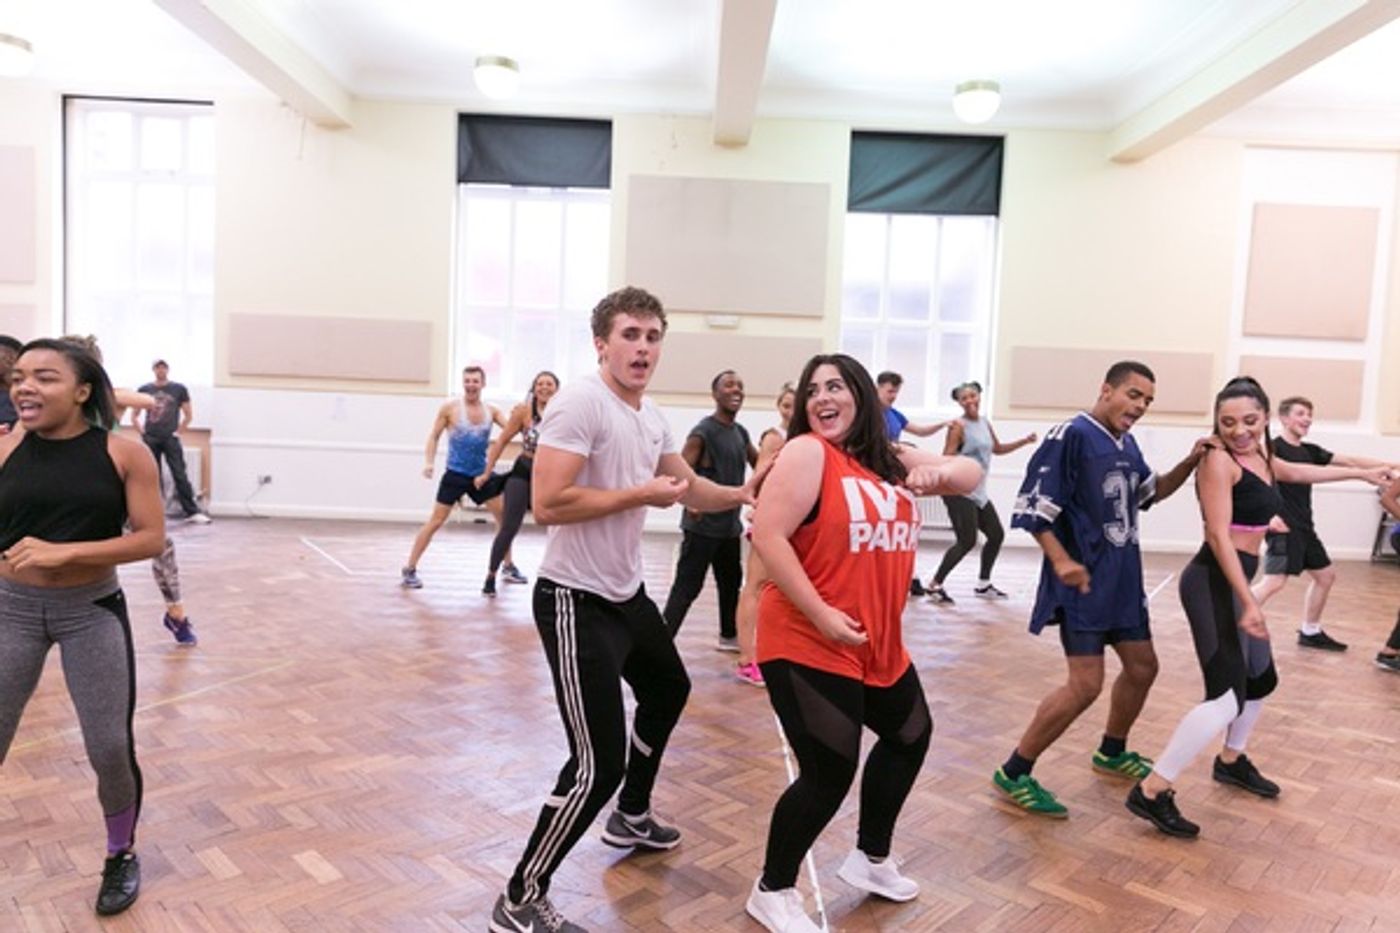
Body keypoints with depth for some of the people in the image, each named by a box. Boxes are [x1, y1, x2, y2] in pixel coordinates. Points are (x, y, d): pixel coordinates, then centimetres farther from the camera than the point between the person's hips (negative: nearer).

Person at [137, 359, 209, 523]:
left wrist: (178, 431, 0)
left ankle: (192, 511, -5)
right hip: (150, 439, 2)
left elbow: (189, 415, 7)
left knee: (180, 475, -6)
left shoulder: (179, 389, 4)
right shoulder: (144, 390, 7)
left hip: (170, 439, -2)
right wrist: (141, 430, 4)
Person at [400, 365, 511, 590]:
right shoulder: (450, 407, -6)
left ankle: (509, 566, 20)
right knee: (435, 521, -5)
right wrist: (429, 462, -15)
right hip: (455, 474, -4)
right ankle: (409, 570, 5)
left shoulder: (491, 411, 3)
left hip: (481, 474, 4)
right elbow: (434, 436, -2)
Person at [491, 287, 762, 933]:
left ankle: (631, 817, 51)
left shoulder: (652, 418, 7)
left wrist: (740, 494, 0)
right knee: (600, 762, -11)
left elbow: (690, 489, 18)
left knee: (667, 690, 29)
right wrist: (641, 494, -21)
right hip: (576, 601, -10)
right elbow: (546, 505, -28)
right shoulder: (581, 402, -20)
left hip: (628, 593, 10)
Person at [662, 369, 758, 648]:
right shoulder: (703, 431, -14)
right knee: (687, 586, -8)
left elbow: (759, 463, 26)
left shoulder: (741, 432, 11)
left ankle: (729, 635, 36)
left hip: (730, 524, 8)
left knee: (731, 581, 19)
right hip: (702, 525, -8)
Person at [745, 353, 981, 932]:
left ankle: (870, 861, 44)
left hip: (878, 643, 9)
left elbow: (971, 476, 15)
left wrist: (938, 471, -9)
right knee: (829, 774, -7)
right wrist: (821, 614, -24)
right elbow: (767, 535, -22)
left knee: (910, 736, 24)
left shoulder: (889, 460, 9)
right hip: (807, 645, -9)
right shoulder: (807, 452, -14)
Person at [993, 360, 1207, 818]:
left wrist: (1189, 463, 10)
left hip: (1123, 576, 9)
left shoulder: (1127, 444, 11)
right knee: (1086, 683, -11)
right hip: (1083, 577, -9)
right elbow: (1033, 503, -20)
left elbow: (1150, 492, 27)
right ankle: (1013, 773, 1)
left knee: (1142, 666, 18)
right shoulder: (1071, 435, -16)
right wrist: (1060, 560, -29)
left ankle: (1112, 753, 41)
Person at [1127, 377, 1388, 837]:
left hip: (1236, 582, 10)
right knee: (1227, 694, -19)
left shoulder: (1261, 458, 13)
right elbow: (1219, 536, -21)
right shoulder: (1219, 460, -15)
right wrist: (1249, 602, -25)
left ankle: (1231, 761, 47)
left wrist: (1362, 472, 50)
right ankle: (1152, 791, -14)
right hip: (1213, 583, -10)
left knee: (1261, 679, 25)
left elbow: (1305, 472, 36)